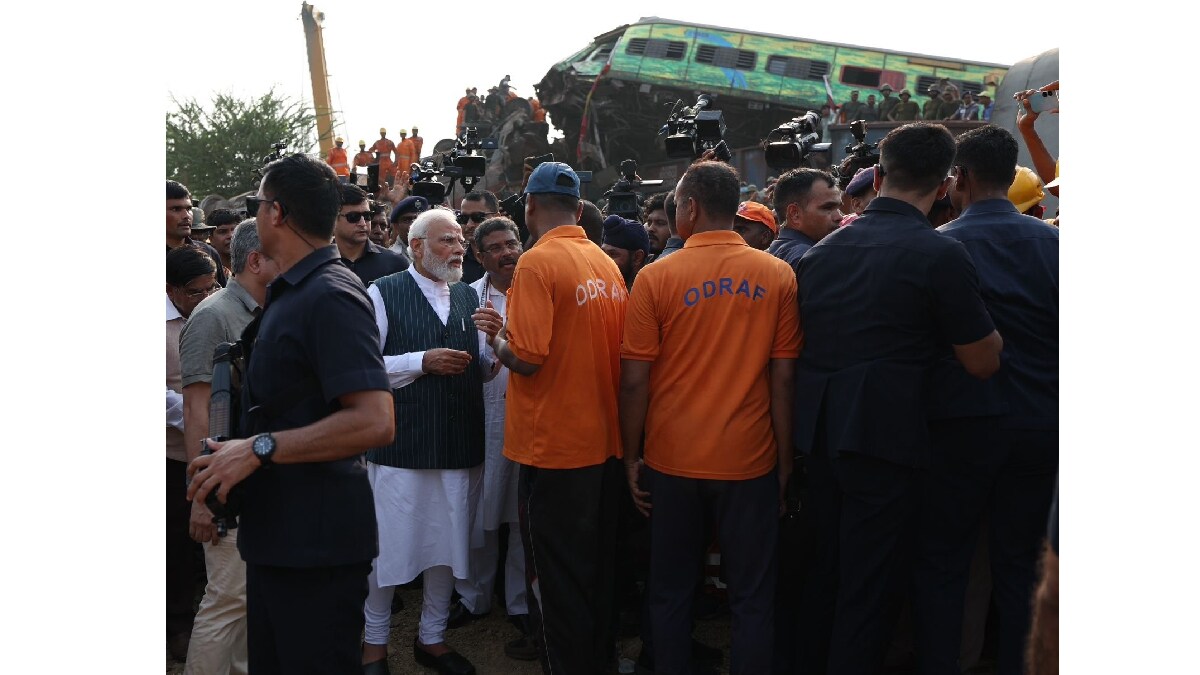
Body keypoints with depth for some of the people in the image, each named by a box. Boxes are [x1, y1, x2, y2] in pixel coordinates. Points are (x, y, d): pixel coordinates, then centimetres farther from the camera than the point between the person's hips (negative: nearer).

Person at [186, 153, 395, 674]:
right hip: (276, 535, 10)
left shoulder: (330, 297, -19)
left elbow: (375, 421, -28)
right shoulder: (291, 293, 13)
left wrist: (261, 447, -25)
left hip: (317, 544, -10)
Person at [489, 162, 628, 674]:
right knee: (598, 570, 20)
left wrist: (496, 340, -1)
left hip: (554, 445, -7)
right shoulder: (607, 264, 5)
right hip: (605, 440, 7)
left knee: (556, 580, 6)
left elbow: (527, 357, -22)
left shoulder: (537, 263, -15)